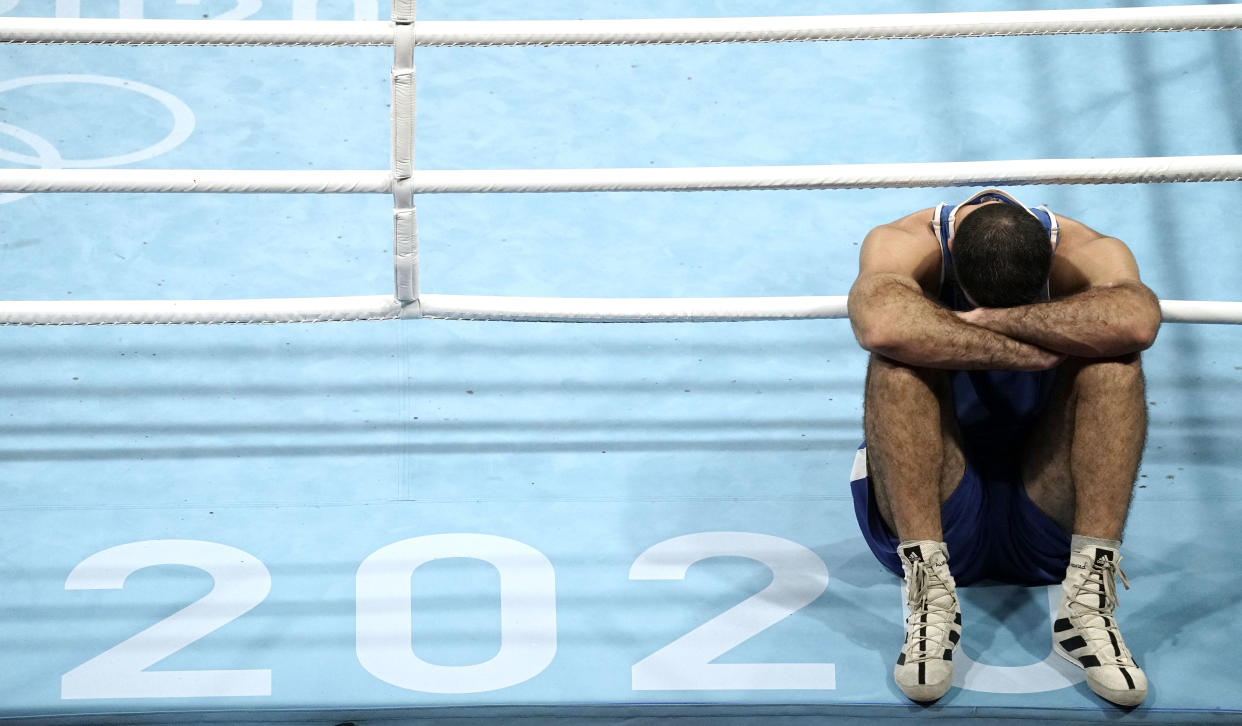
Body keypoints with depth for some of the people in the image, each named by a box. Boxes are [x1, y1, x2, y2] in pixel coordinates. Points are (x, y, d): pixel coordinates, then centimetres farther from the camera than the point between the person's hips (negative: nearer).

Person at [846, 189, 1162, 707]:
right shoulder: (906, 244, -12)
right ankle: (928, 588, -32)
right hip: (932, 512, -1)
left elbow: (1136, 321, -35)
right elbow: (881, 324, -38)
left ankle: (1088, 598, -29)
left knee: (1114, 359, -22)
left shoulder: (1087, 253, -9)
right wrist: (1029, 352, -32)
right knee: (902, 353, -26)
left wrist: (984, 319, -32)